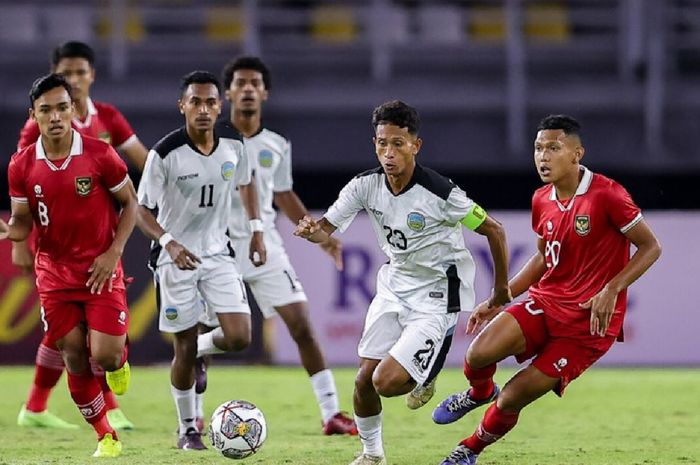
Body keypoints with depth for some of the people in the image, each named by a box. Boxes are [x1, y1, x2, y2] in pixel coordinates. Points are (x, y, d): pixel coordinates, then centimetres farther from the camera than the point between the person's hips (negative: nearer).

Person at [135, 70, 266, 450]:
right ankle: (187, 430, 19)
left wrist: (256, 229, 7)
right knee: (184, 349, 0)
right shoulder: (165, 154, -19)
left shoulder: (233, 145, -6)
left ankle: (203, 349, 26)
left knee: (239, 338, -9)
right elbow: (142, 210, -14)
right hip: (176, 258, -4)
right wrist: (169, 242, -30)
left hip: (217, 253, 4)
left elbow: (245, 183, 16)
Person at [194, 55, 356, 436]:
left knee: (301, 324, -8)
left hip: (264, 246, 2)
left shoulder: (277, 146, 7)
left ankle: (331, 414, -6)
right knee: (200, 337, 1)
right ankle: (193, 416, 22)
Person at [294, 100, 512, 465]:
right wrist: (312, 231, -34)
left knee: (387, 382, -17)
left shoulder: (440, 194, -24)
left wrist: (501, 291, -3)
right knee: (364, 379, 1)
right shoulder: (366, 185, -10)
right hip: (394, 284, 5)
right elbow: (326, 228, -8)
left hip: (436, 295, -5)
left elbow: (493, 230, -13)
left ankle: (426, 378, 19)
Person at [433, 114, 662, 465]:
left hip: (589, 321, -5)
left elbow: (650, 247, -9)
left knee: (511, 399, -8)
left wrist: (611, 290, -20)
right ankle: (479, 393, 15)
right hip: (545, 303, 5)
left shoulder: (606, 195, -16)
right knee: (479, 355, -22)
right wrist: (499, 299, 14)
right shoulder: (541, 201, 5)